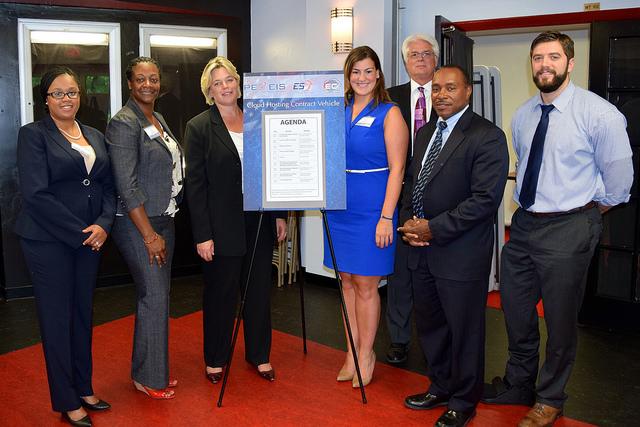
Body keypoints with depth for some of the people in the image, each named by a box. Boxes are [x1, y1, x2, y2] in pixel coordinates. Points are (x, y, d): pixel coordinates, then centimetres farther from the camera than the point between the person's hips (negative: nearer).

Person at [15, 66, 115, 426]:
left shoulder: (96, 137, 12)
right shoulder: (34, 134, -6)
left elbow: (108, 187, 9)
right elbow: (36, 194, -15)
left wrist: (104, 224, -9)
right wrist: (79, 232, -16)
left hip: (91, 239, 6)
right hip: (49, 241, -5)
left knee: (84, 313, 14)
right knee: (57, 318, 4)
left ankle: (84, 388, 30)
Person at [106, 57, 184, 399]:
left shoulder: (158, 119, 13)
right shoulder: (124, 123, -14)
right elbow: (127, 185, -19)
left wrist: (164, 227, 15)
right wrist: (150, 235, -19)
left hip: (163, 219, 8)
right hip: (138, 224, -8)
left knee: (157, 295, 14)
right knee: (154, 297, -4)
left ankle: (155, 368, 27)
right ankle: (147, 377, 11)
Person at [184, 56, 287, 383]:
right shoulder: (198, 127, -5)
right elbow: (195, 184, -8)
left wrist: (279, 215, 6)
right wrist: (202, 235, -12)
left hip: (259, 222, 4)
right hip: (222, 227, -4)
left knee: (259, 290, 12)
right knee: (220, 294, 9)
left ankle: (259, 355, 29)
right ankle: (215, 359, 27)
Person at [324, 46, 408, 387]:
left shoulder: (389, 113, -5)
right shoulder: (339, 111, 10)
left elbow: (397, 168, -10)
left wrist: (386, 217, -16)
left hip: (371, 209, -5)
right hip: (340, 206, 5)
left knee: (365, 283, 1)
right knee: (347, 281, 11)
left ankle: (366, 355, 16)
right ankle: (352, 352, 22)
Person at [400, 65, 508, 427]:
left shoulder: (487, 136, -12)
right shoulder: (425, 133, 13)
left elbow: (485, 199, -19)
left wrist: (433, 228, -18)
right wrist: (408, 221, -1)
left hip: (461, 254, -7)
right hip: (423, 250, 7)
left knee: (464, 330, 8)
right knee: (429, 325, 19)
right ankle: (440, 388, 40)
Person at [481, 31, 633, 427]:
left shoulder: (600, 114, -13)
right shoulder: (523, 115, 5)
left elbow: (619, 179, -6)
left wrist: (587, 214, 3)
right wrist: (528, 205, 14)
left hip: (568, 230, -6)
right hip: (524, 224, 6)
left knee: (561, 320, 8)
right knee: (516, 312, 17)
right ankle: (518, 385, 39)